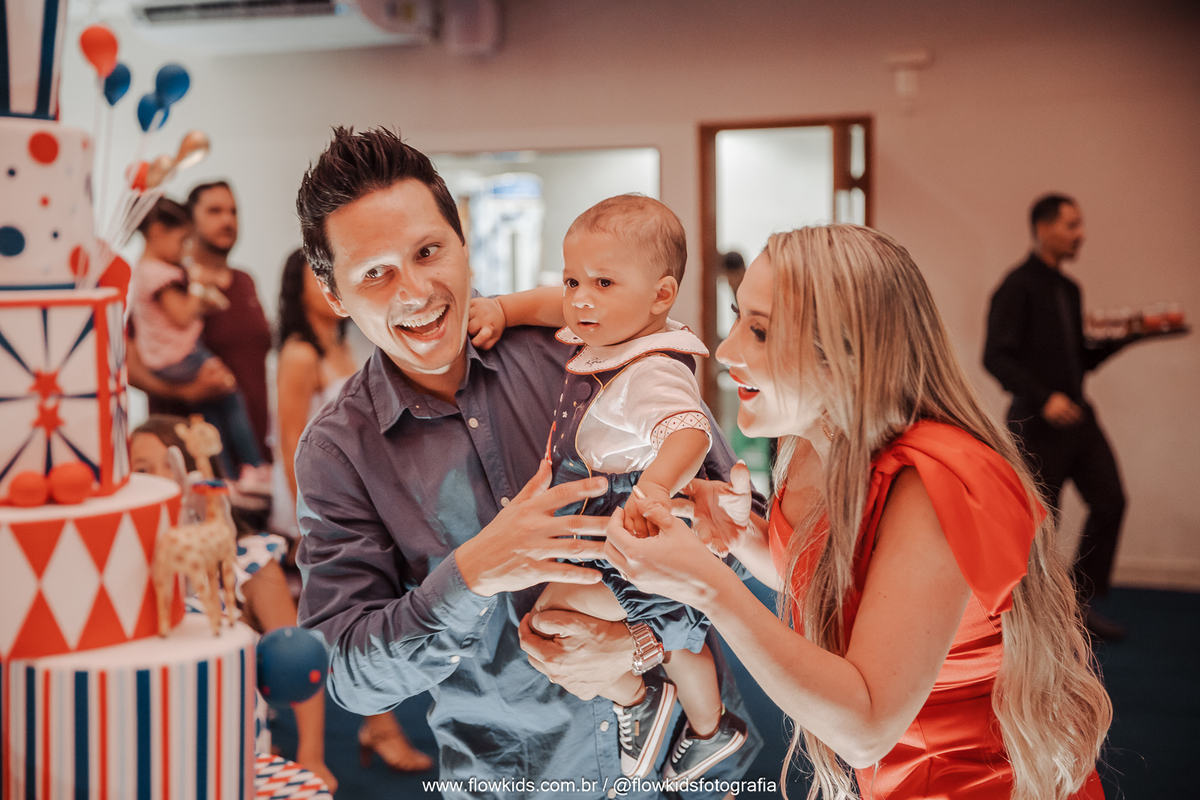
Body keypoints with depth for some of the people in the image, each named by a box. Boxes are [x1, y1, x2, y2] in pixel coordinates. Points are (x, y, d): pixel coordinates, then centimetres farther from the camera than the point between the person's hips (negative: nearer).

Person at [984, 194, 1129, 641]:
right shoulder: (1018, 286, -10)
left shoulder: (1069, 289, 16)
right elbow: (996, 357, -18)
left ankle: (1083, 603, 14)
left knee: (1109, 501, 0)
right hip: (1037, 421, -8)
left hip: (1076, 415, 8)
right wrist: (1044, 398, -26)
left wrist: (1125, 336, 7)